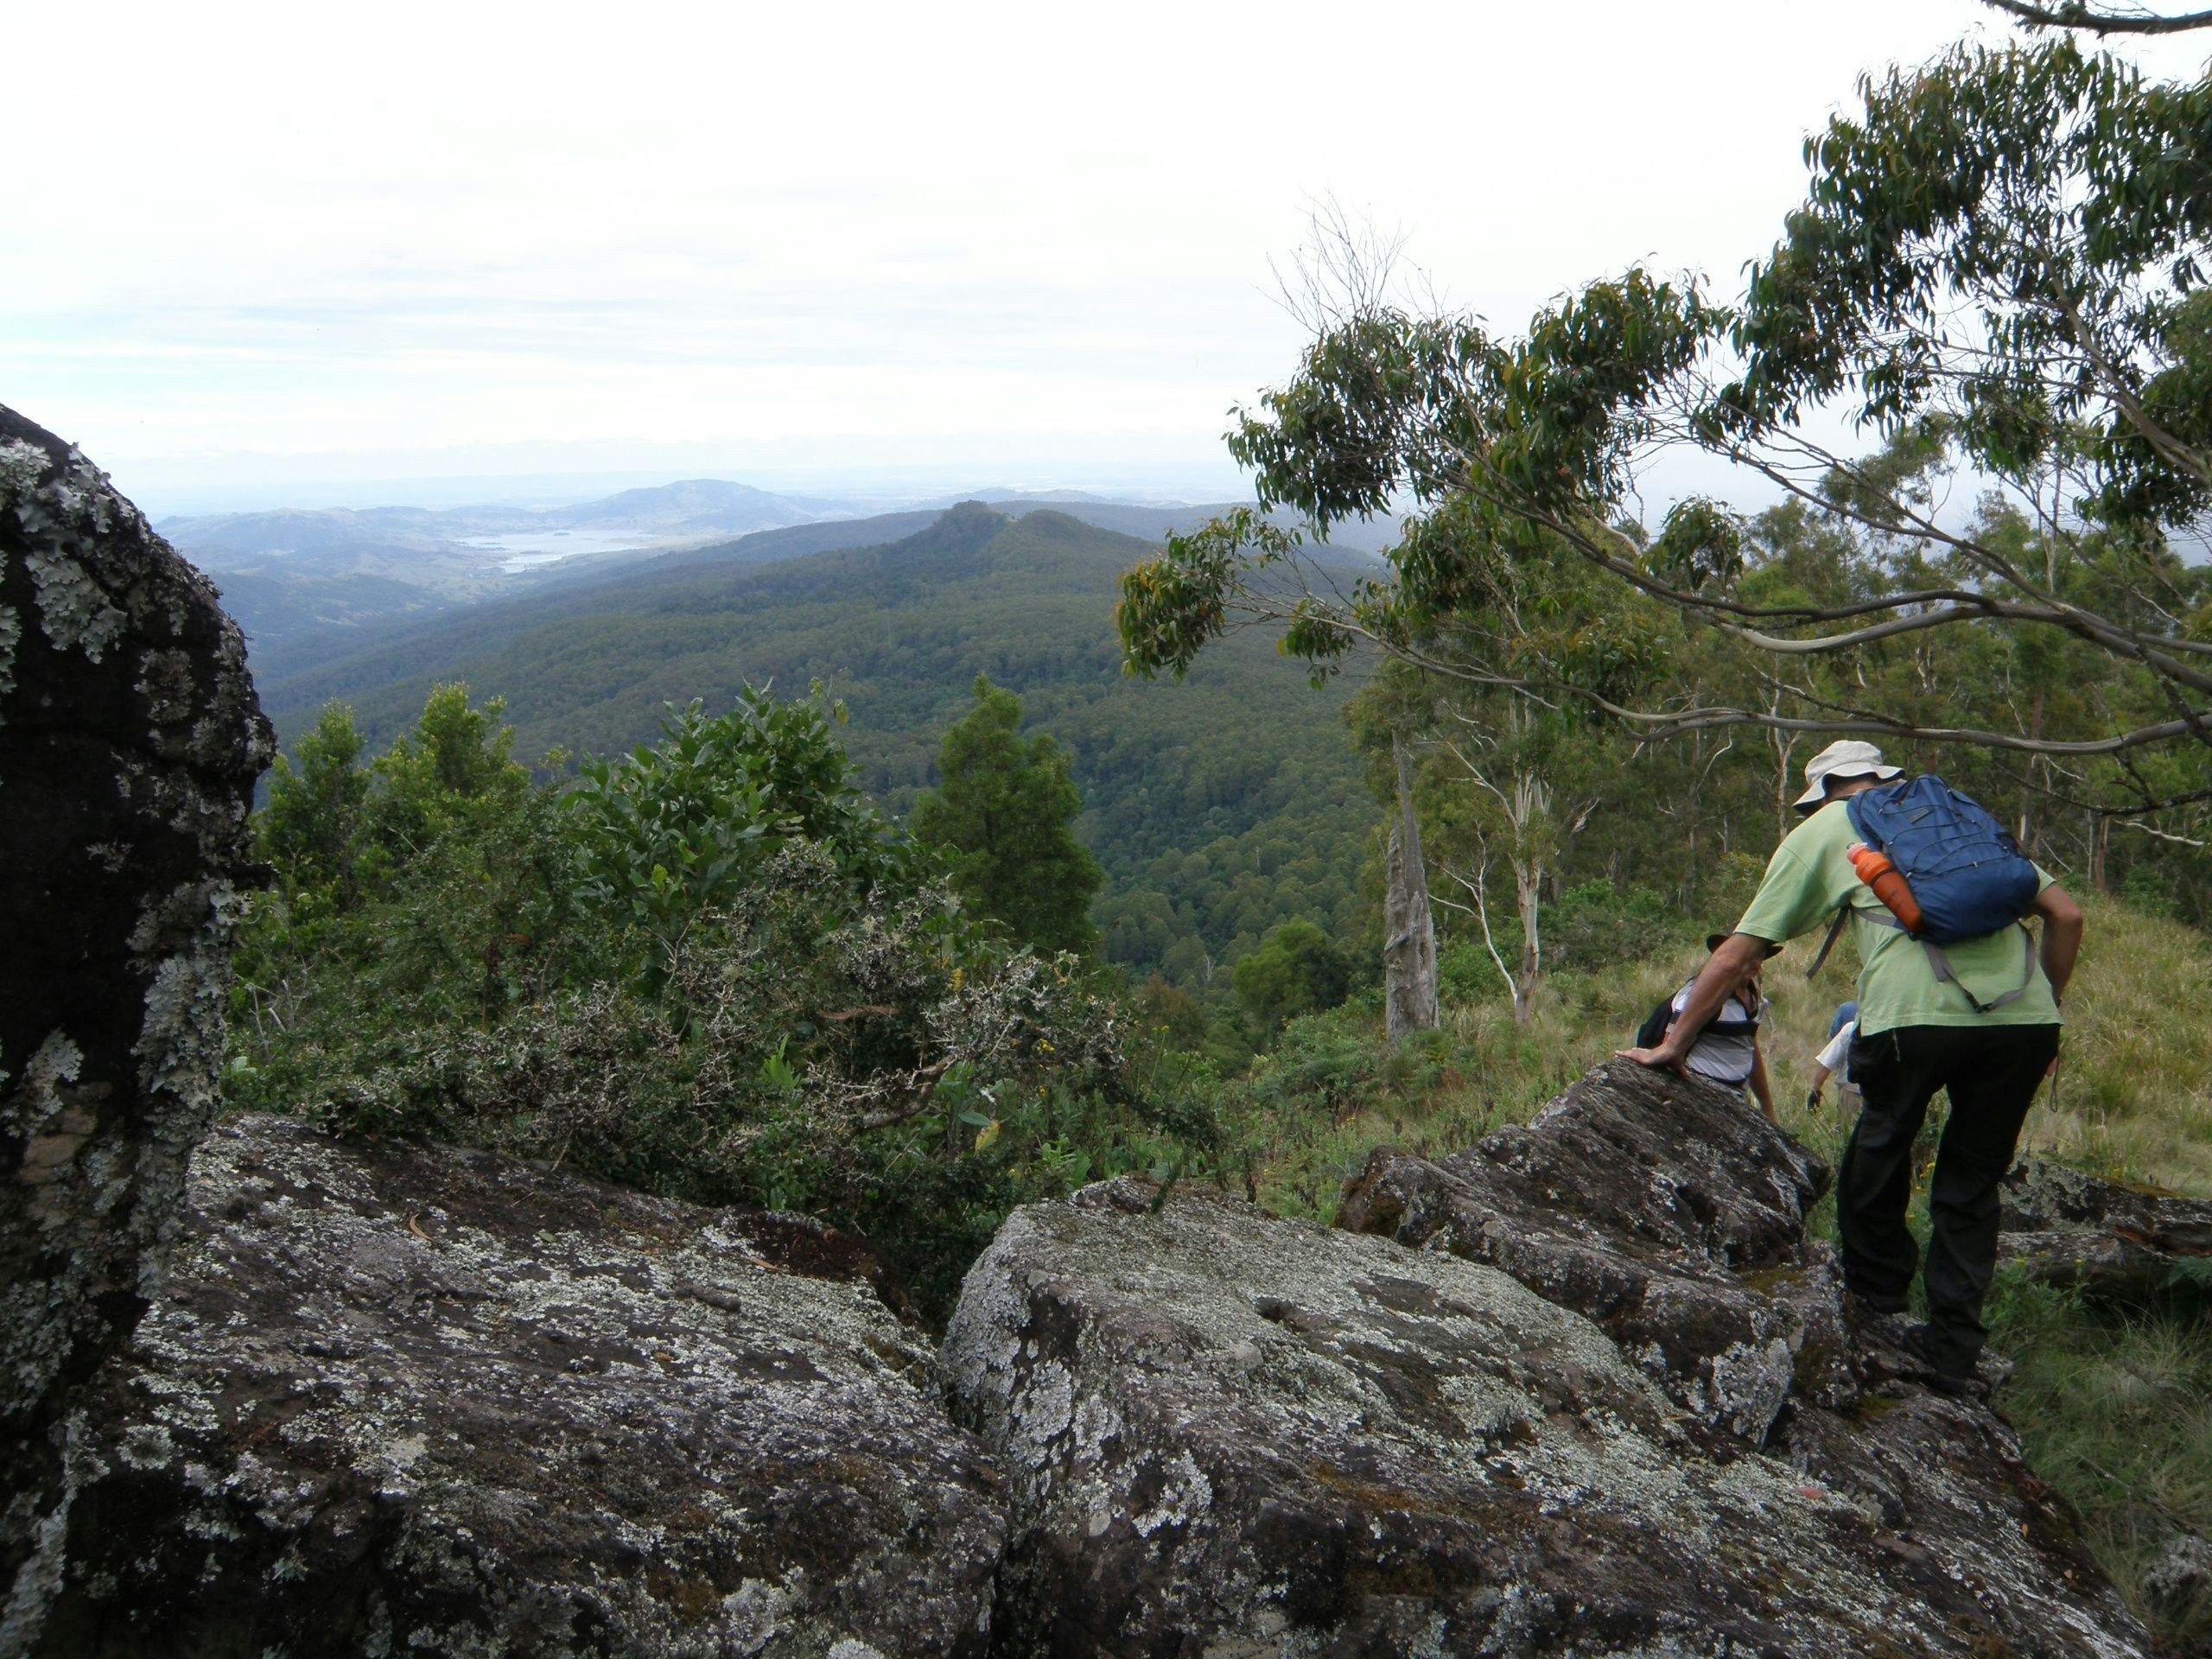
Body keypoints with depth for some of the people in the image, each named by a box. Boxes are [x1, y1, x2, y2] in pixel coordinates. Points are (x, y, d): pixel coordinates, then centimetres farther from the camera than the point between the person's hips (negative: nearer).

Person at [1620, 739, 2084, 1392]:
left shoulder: (1823, 830, 19)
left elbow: (1738, 952, 17)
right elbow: (2067, 915, 22)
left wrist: (1674, 1043, 23)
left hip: (1916, 1014, -4)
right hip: (2025, 1019, 4)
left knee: (1876, 1166, 20)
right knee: (1972, 1186, 18)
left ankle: (1875, 1308, 31)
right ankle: (1952, 1350, 21)